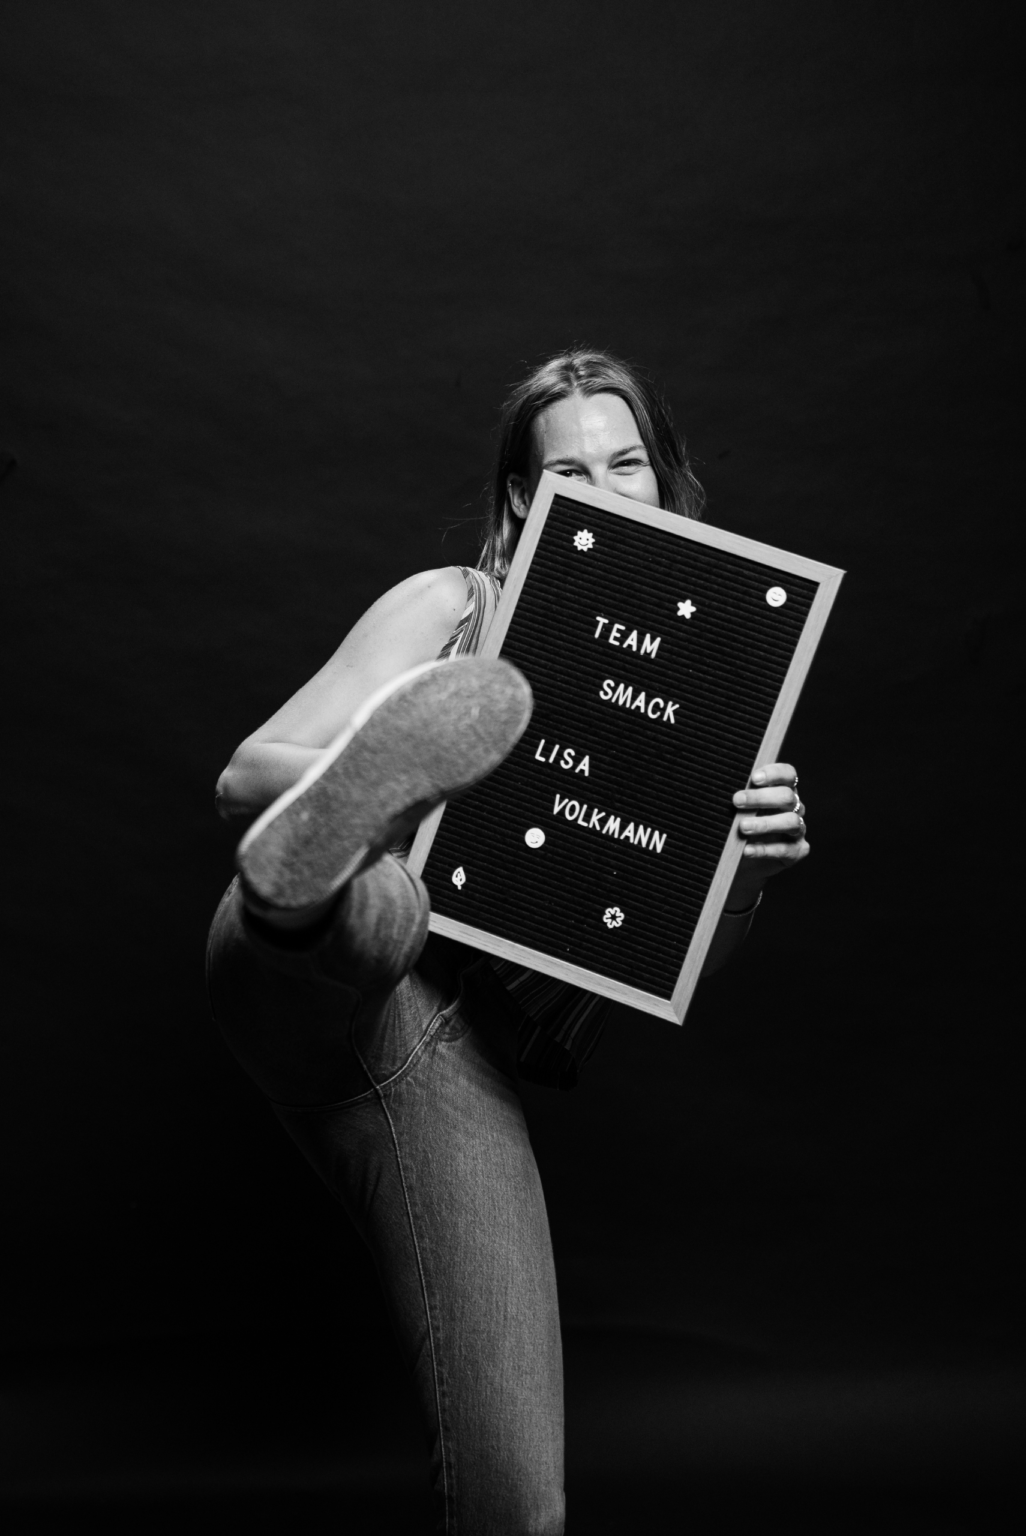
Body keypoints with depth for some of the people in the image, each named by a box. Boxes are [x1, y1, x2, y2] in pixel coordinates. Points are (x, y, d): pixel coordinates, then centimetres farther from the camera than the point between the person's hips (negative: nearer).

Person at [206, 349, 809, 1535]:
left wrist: (756, 863, -8)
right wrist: (390, 782, -20)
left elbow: (689, 952, 15)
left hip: (458, 1057, 3)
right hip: (314, 981, -3)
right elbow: (243, 779, 1)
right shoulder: (456, 606, 8)